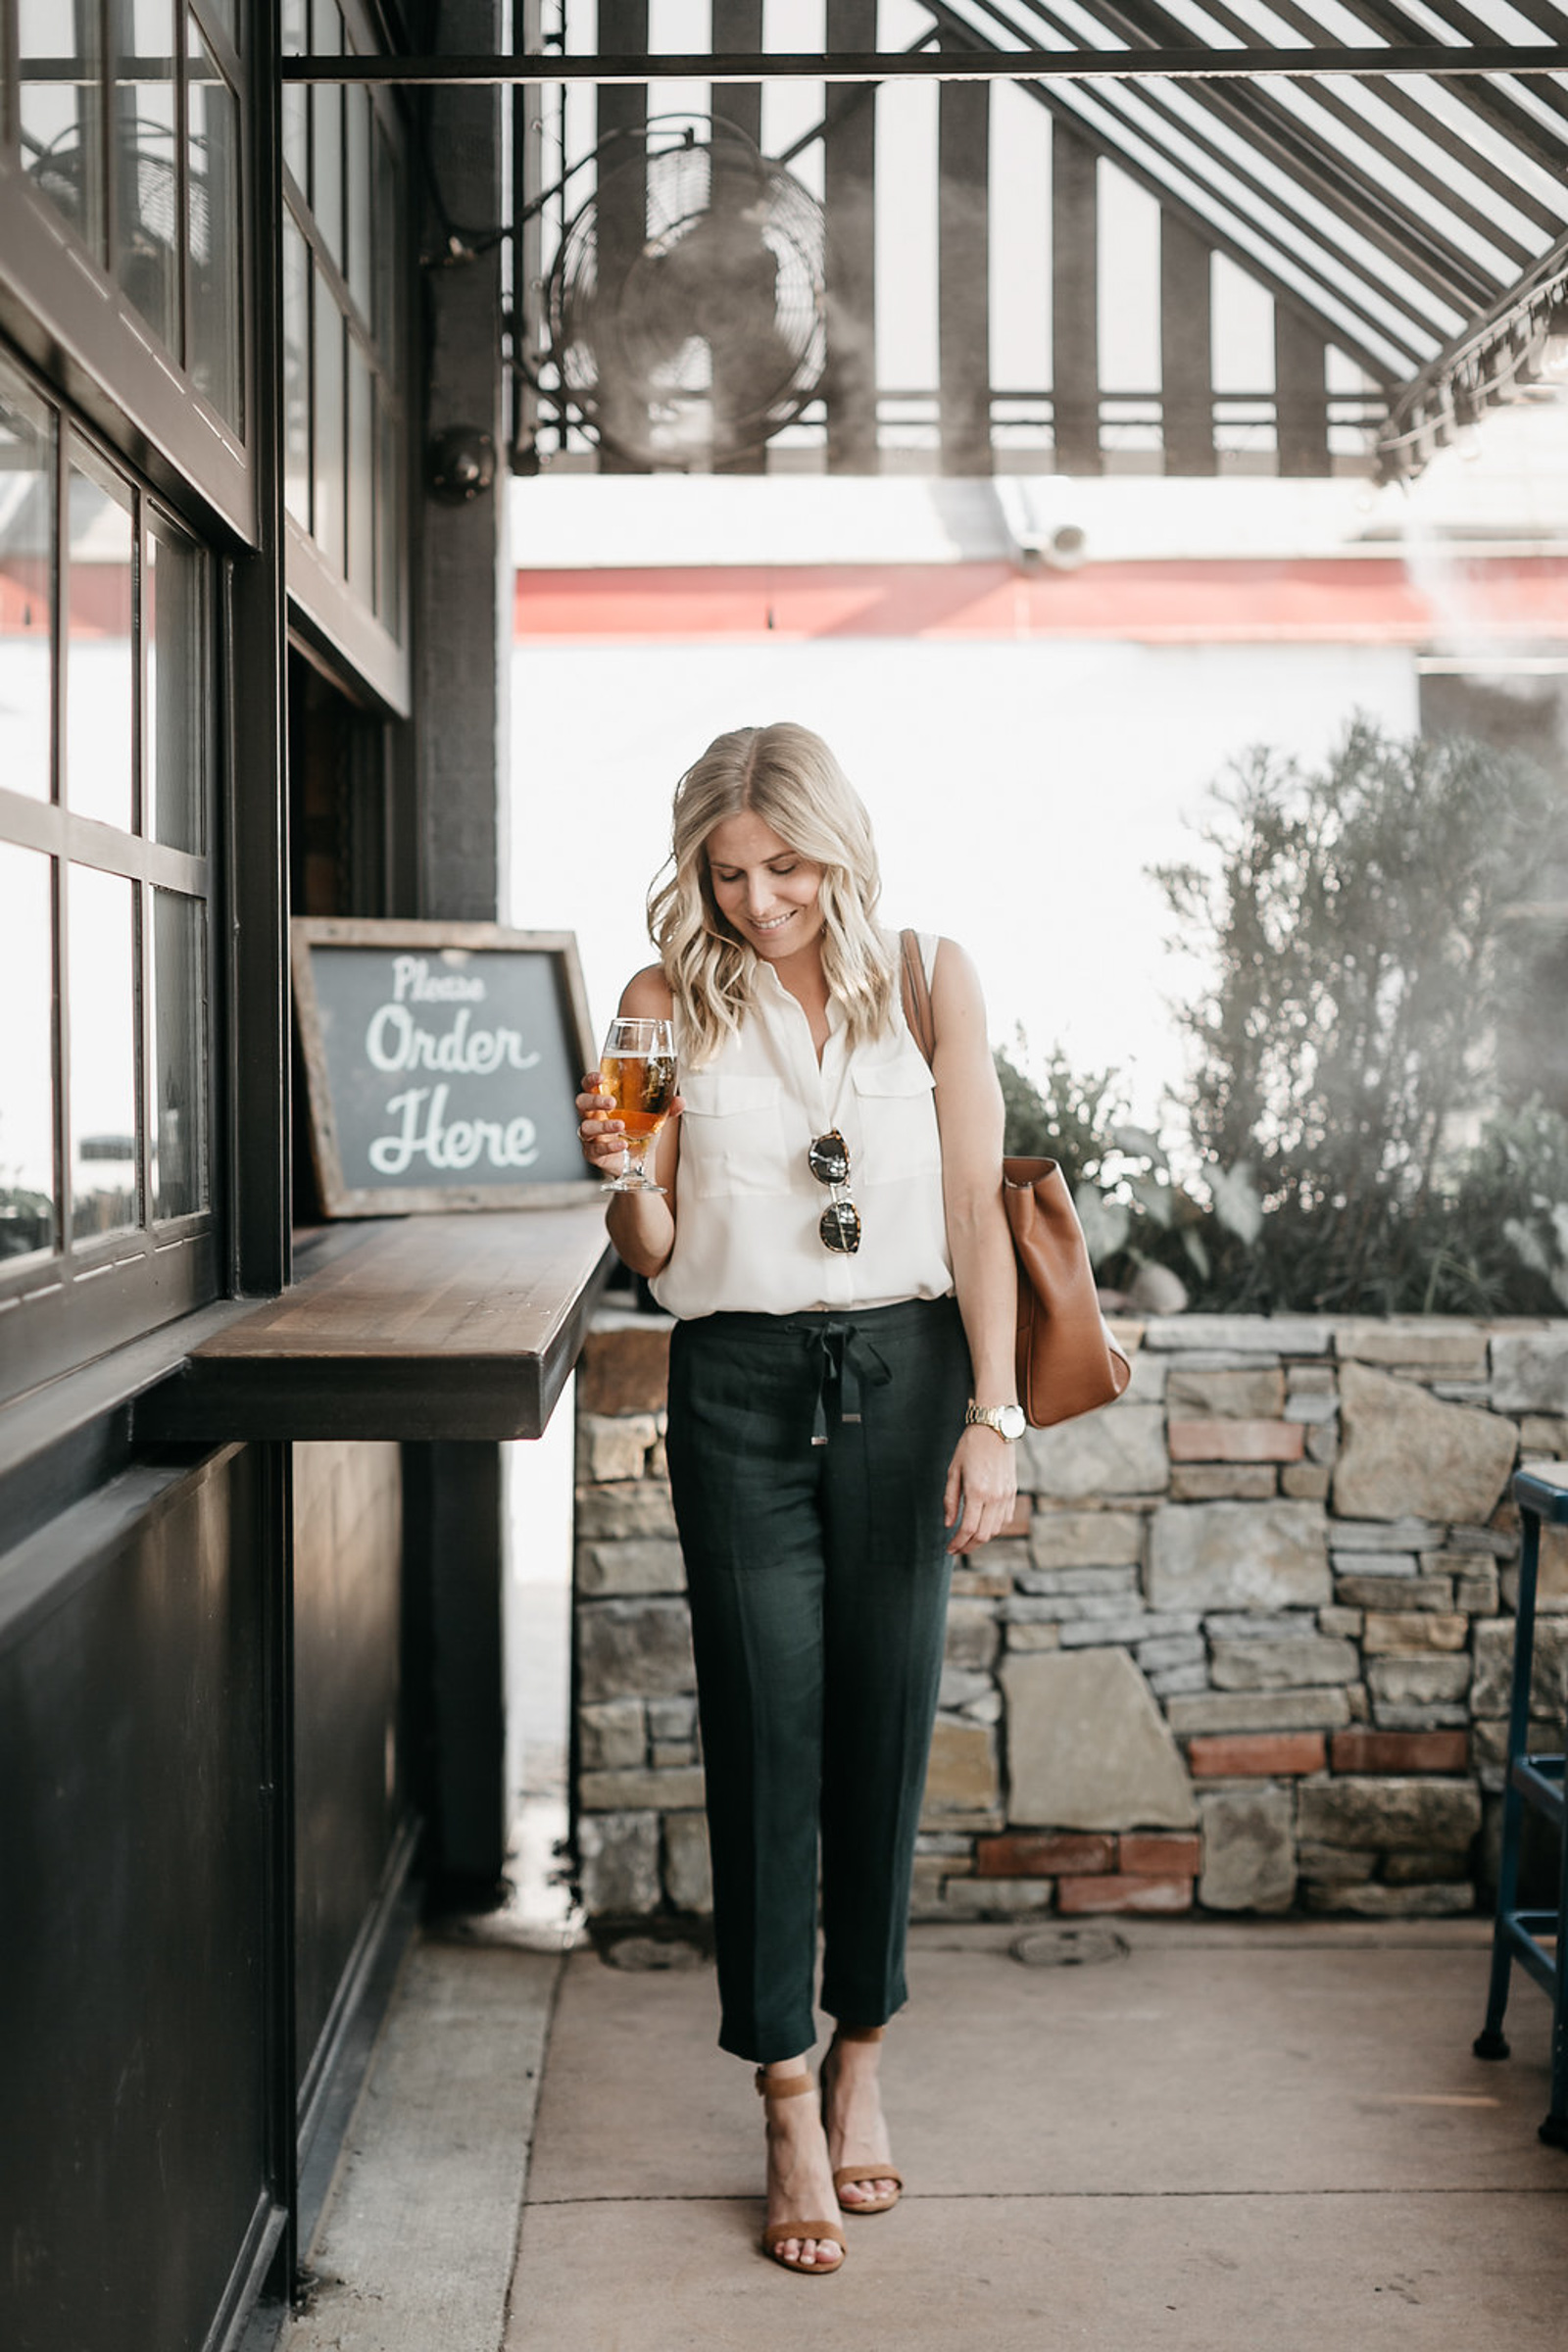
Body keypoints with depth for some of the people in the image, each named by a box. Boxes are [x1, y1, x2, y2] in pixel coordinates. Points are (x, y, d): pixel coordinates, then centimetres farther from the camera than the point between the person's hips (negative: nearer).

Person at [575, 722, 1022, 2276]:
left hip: (904, 1374, 1)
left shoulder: (929, 983, 3)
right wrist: (618, 1174, -19)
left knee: (886, 1726, 6)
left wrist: (993, 1417, -6)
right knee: (767, 1735, 0)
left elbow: (975, 1213, 1)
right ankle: (788, 2112, 10)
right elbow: (656, 1257, 3)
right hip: (740, 1388, 0)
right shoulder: (671, 1003, 2)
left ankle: (858, 2065, 25)